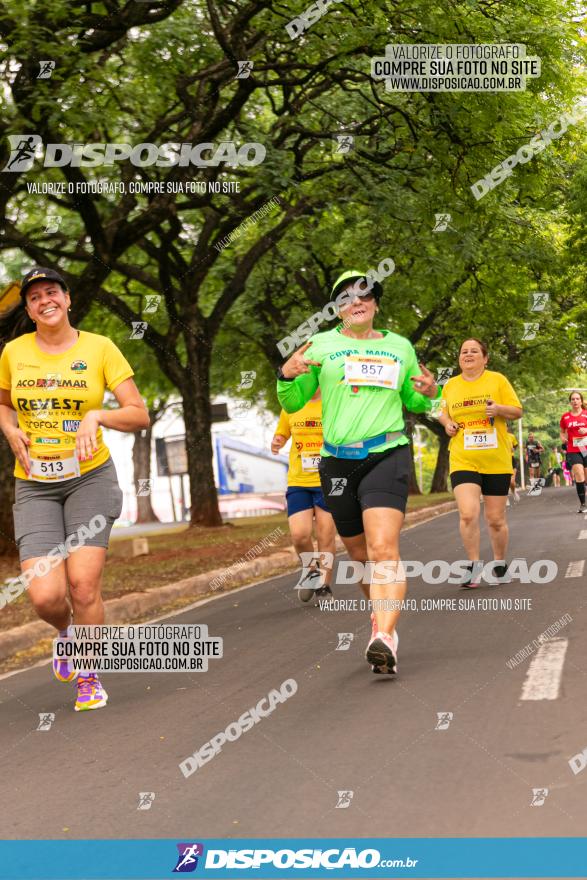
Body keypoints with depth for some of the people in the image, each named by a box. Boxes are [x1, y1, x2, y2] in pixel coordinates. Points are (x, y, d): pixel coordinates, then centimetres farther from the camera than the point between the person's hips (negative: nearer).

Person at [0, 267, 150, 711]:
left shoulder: (100, 348, -3)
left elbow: (140, 415, -4)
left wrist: (97, 416, -21)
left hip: (90, 477, -1)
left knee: (83, 584, -14)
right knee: (45, 596, -12)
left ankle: (88, 676, 11)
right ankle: (66, 631, 26)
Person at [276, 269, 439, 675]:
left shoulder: (400, 347, 12)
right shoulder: (321, 345, 8)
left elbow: (413, 403, 23)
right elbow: (293, 403, 11)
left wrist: (429, 394, 0)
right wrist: (287, 376, -10)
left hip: (387, 455, -2)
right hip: (337, 460, 2)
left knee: (383, 548, -20)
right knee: (360, 554, 11)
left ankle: (384, 638, -31)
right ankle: (383, 617, 34)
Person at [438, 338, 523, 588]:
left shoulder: (497, 380, 1)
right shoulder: (450, 385, 8)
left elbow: (518, 411, 3)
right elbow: (443, 413, 24)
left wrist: (499, 409, -17)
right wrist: (447, 423, 1)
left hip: (497, 461, -1)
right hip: (463, 461, 1)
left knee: (495, 519, 7)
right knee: (468, 513, -19)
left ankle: (500, 565, 29)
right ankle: (473, 565, -2)